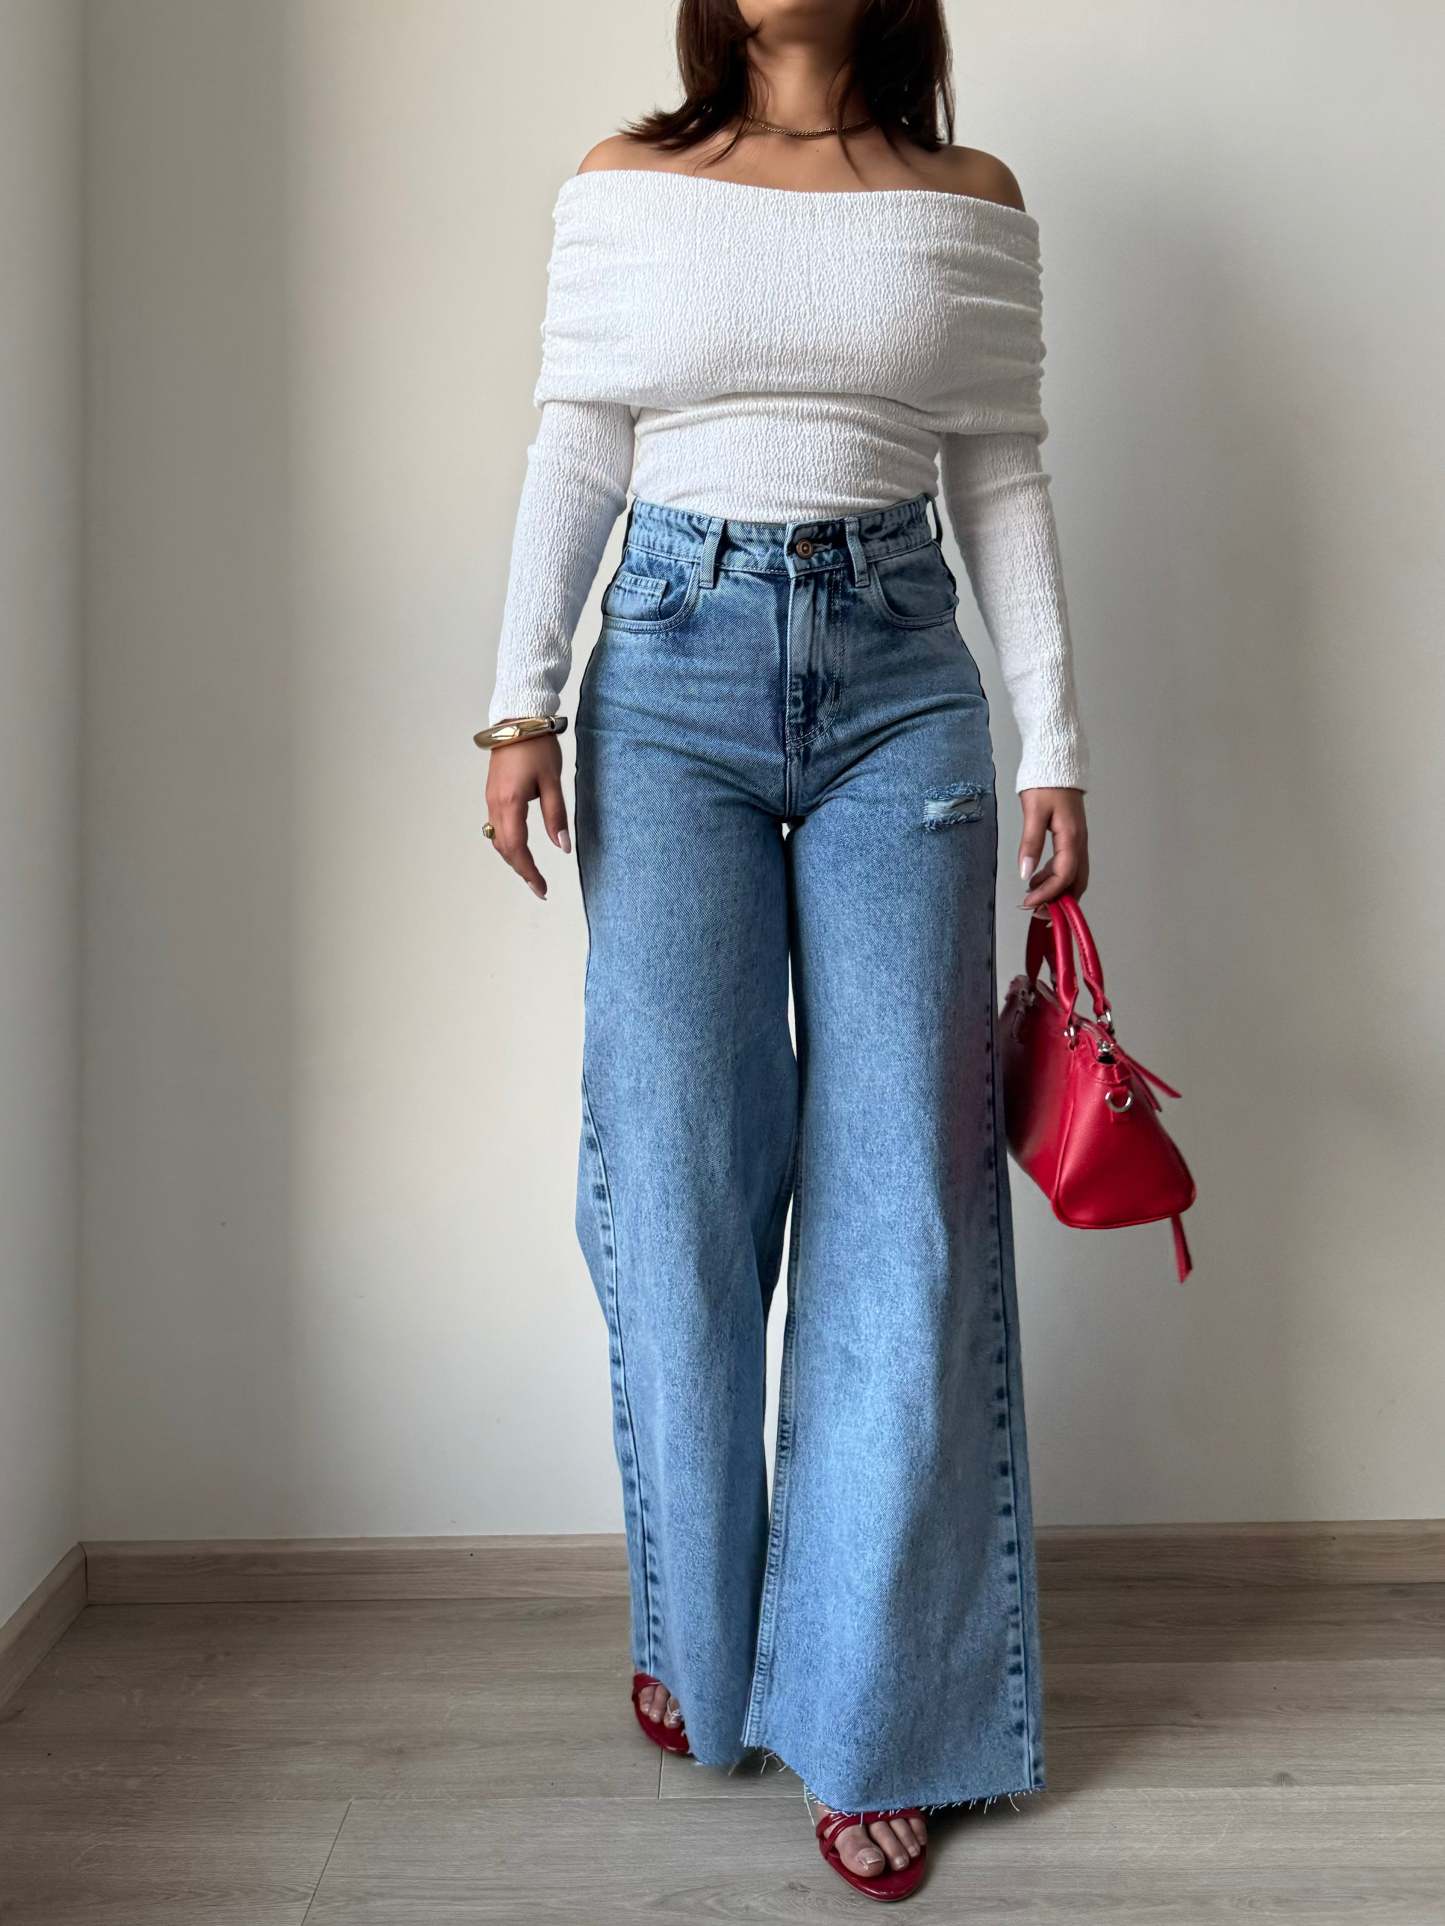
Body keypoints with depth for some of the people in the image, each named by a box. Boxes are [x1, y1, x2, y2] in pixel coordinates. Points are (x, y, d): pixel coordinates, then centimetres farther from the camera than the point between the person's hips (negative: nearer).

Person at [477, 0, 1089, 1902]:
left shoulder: (972, 201, 11)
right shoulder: (624, 184, 12)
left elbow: (1003, 479, 8)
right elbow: (575, 453, 8)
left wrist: (1056, 746, 2)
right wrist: (525, 699, -3)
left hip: (899, 681, 0)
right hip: (674, 674, 0)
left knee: (900, 1193, -4)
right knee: (678, 1170, -3)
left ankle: (866, 1715, 11)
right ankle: (700, 1634, 19)